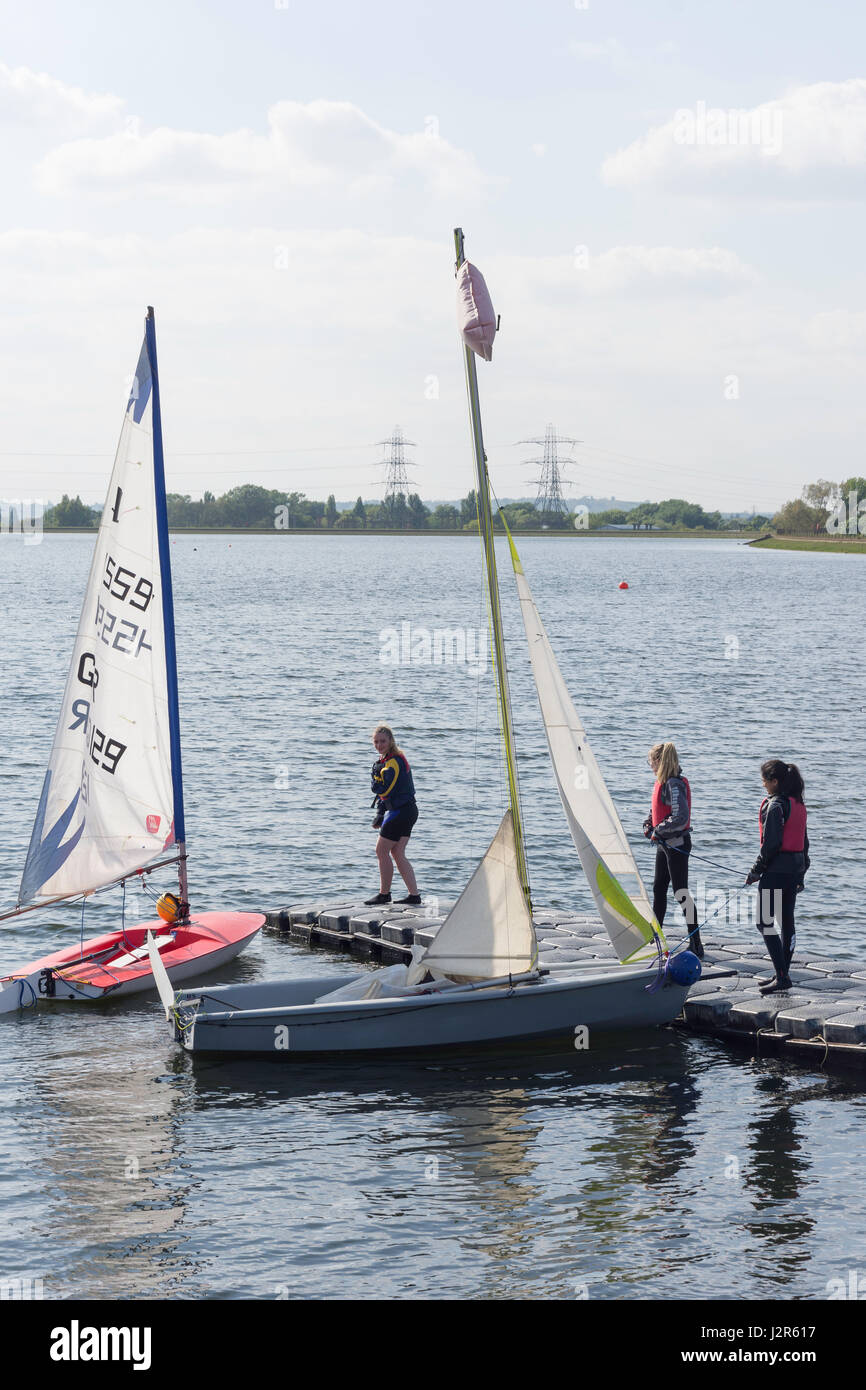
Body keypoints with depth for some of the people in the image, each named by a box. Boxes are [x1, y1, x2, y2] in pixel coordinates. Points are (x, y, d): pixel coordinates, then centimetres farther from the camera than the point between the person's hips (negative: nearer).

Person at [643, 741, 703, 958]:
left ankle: (696, 946, -5)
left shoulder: (674, 784, -21)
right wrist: (648, 824, 8)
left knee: (681, 894, -7)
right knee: (658, 889, 20)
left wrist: (658, 831, -17)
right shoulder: (662, 781, 9)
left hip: (677, 844, -10)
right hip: (664, 843, 10)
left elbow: (681, 818, -28)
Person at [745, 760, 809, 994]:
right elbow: (804, 840, 16)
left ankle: (782, 976, -12)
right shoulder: (798, 804, 11)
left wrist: (756, 869, -10)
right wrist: (801, 873, 22)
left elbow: (772, 843, -19)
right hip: (794, 869, 9)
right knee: (787, 921, 14)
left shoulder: (775, 806, -16)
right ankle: (782, 974, 19)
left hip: (776, 869, -9)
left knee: (766, 922, -6)